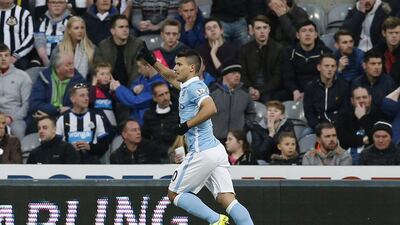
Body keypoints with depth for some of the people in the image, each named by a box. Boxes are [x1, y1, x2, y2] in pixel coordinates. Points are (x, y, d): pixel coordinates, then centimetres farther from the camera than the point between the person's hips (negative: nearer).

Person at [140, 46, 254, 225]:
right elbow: (170, 76, 40)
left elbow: (211, 108, -26)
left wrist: (186, 125, -19)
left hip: (202, 152, -9)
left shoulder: (194, 87, -9)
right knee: (227, 199, -2)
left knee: (174, 194, 3)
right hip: (216, 149, 9)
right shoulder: (187, 86, 20)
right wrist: (151, 60, 34)